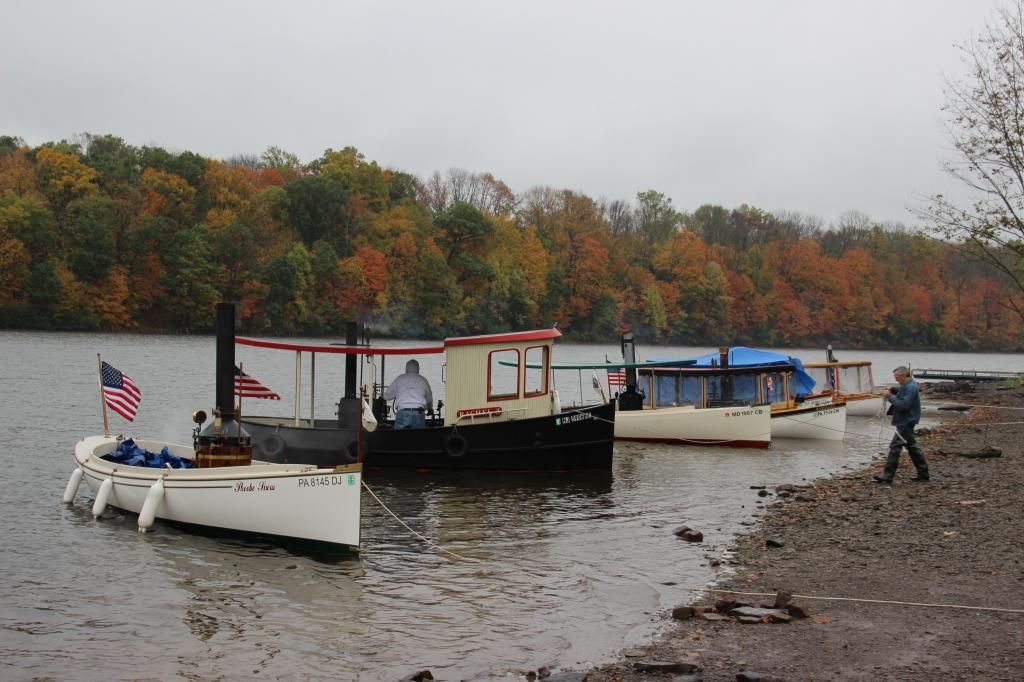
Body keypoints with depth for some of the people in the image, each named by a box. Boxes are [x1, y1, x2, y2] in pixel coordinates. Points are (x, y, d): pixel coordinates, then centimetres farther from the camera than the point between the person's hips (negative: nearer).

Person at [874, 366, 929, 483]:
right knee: (912, 446, 16)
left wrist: (890, 396, -18)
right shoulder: (908, 385, 13)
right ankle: (923, 473, 22)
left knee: (895, 446, -10)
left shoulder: (910, 388, -20)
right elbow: (902, 394, 29)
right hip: (906, 421, 11)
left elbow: (903, 404, -26)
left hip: (905, 422, -11)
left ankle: (887, 476, -9)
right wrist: (893, 391, 10)